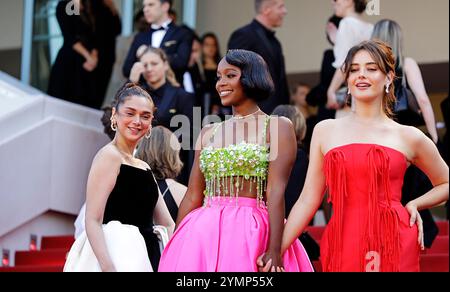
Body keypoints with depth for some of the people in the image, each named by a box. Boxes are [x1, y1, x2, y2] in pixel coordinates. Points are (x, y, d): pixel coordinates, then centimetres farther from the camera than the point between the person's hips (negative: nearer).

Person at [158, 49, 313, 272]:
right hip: (204, 235, 4)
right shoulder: (209, 133, 14)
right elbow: (193, 197, 13)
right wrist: (173, 247, 9)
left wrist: (274, 252, -18)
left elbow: (276, 190, -10)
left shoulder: (277, 127, 0)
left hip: (252, 234, -4)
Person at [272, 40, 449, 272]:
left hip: (394, 247, -1)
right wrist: (275, 251, 3)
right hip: (342, 249, 1)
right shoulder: (325, 131, 10)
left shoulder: (408, 137, 8)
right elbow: (308, 200, 9)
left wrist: (415, 204, 5)